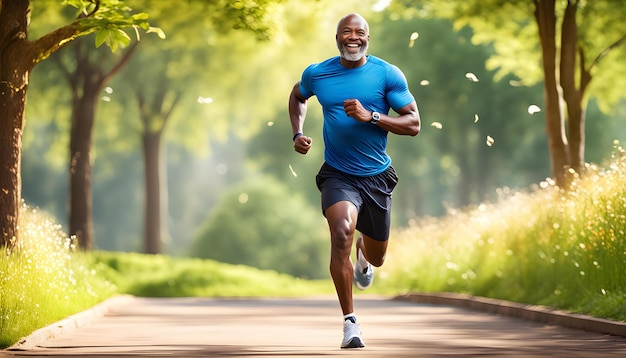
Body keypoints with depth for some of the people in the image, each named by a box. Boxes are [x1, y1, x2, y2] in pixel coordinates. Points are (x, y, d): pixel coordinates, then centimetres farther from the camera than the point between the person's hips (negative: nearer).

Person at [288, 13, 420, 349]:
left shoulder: (387, 74, -8)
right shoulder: (316, 74, -2)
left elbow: (413, 124, -9)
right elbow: (297, 96, 21)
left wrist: (370, 116, -22)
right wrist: (297, 134, 6)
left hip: (376, 177, 1)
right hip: (338, 175, -1)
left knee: (377, 258, 15)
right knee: (342, 232, -30)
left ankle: (364, 252, 57)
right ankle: (350, 322, -22)